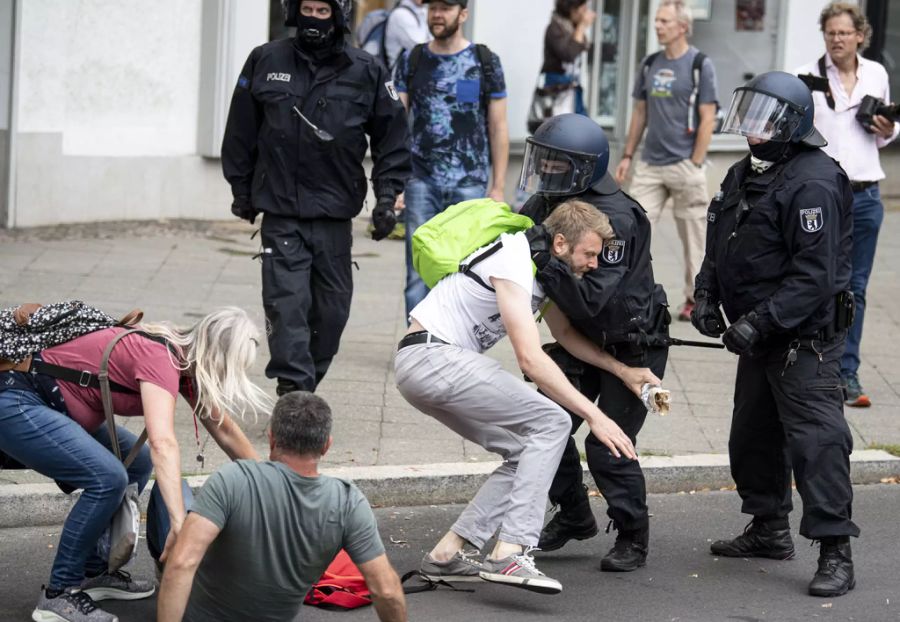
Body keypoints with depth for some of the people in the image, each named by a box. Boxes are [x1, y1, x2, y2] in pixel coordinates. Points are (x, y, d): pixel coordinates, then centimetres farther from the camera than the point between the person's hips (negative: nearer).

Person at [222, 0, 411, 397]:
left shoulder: (366, 73, 0)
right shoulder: (266, 62, 2)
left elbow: (392, 139, 8)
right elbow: (241, 133, 12)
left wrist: (387, 196, 0)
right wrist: (242, 191, 13)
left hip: (335, 215, 1)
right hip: (280, 214, -1)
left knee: (331, 309, 8)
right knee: (286, 304, -11)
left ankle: (306, 387, 24)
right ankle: (294, 394, -15)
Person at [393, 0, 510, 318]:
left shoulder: (485, 62, 4)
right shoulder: (411, 61, 7)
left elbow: (498, 129, 6)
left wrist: (498, 187, 1)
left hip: (469, 182, -1)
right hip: (421, 181, 1)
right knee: (419, 273, -2)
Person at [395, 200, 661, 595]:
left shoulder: (543, 262, 12)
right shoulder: (514, 261, -18)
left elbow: (564, 332, 26)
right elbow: (530, 358, -25)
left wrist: (622, 370, 14)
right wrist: (594, 416, -25)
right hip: (433, 356, -10)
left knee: (529, 451, 9)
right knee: (551, 423, -14)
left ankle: (446, 554, 6)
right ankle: (509, 554, -22)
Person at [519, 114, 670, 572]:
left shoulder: (617, 220, -29)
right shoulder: (546, 203, -5)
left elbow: (590, 301, -35)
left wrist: (547, 265, -41)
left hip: (632, 346, -7)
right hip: (582, 341, 8)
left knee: (608, 444, -11)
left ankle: (633, 535, 9)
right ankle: (573, 516, 24)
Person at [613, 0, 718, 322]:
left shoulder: (700, 65, -6)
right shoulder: (650, 65, 10)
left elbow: (707, 119, -8)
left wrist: (694, 164, -12)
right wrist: (628, 155, 11)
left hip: (684, 165, -5)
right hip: (650, 163, 5)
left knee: (693, 236, 5)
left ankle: (694, 299, 16)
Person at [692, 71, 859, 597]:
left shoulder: (812, 184, -20)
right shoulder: (745, 175, 12)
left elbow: (815, 276, -25)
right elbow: (720, 246, 21)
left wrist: (760, 321, -26)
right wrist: (708, 294, 4)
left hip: (807, 337, -10)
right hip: (761, 336, 10)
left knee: (815, 439, -13)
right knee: (752, 435, 18)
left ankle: (836, 554, -11)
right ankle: (770, 530, 33)